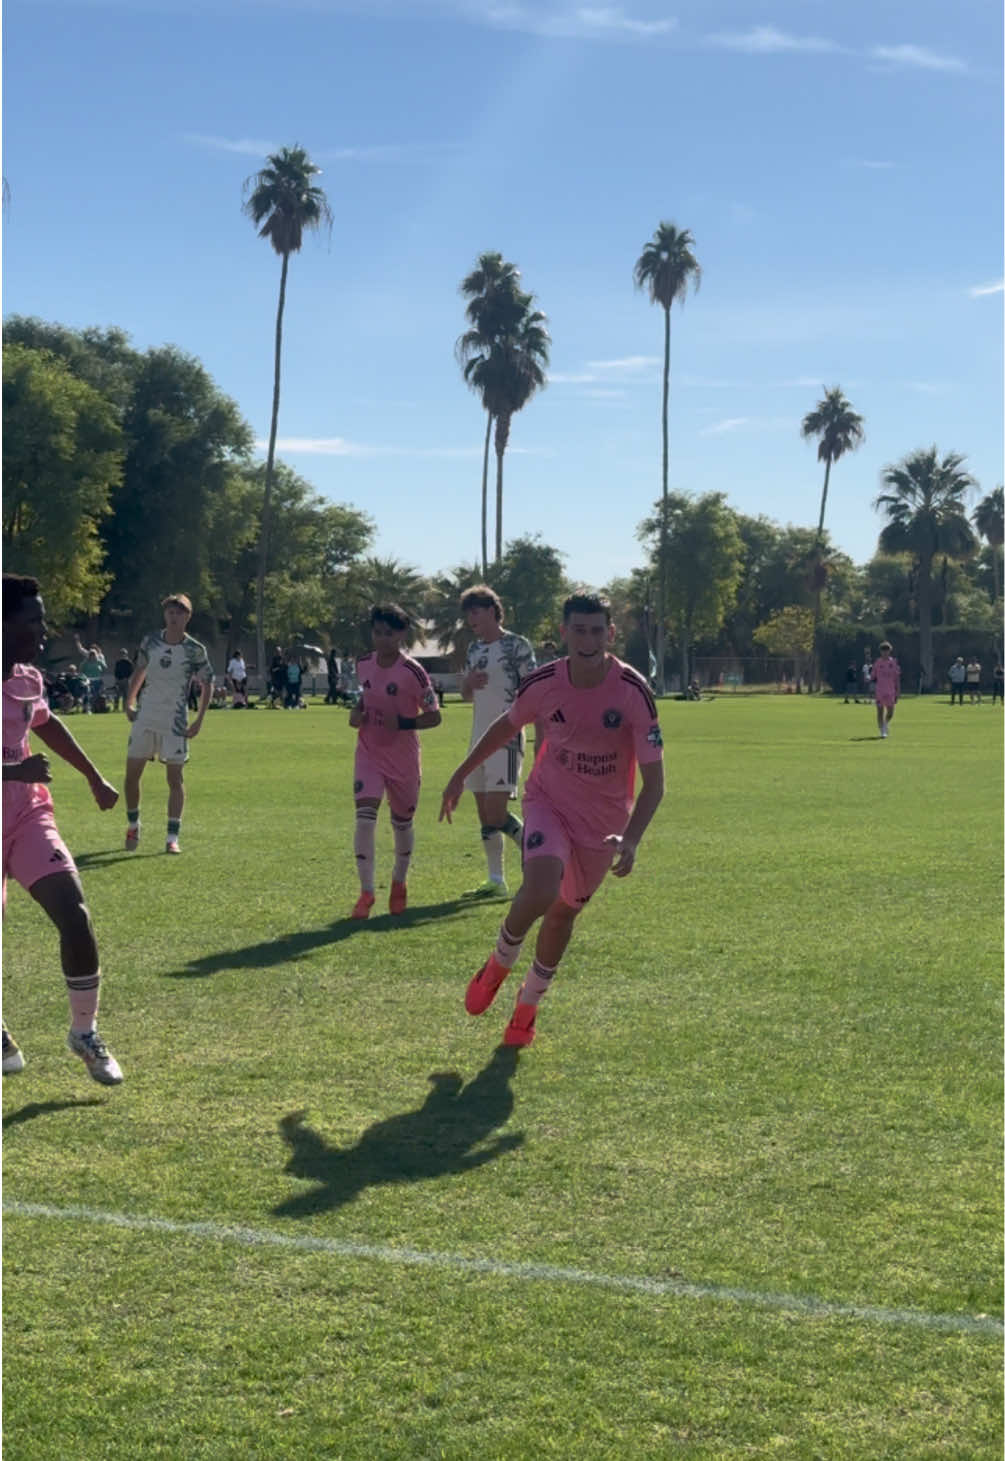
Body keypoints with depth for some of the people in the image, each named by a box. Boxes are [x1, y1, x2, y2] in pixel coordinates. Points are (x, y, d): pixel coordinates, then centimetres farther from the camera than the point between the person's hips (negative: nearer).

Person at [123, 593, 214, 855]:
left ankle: (173, 837, 0)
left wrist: (198, 721, -5)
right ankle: (133, 826, 26)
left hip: (175, 723, -3)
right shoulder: (150, 642, 2)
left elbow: (207, 684, 0)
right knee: (131, 775, 5)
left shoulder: (195, 650, -7)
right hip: (145, 718, 3)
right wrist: (129, 703, 10)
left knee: (175, 778, -5)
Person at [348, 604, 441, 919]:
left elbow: (434, 716, -11)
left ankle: (399, 883, 38)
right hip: (369, 752, 2)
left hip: (403, 757, -2)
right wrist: (357, 712, 0)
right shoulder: (363, 664, -1)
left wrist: (402, 723, -25)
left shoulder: (412, 672, -16)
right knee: (364, 818, -14)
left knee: (402, 823, 12)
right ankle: (366, 892, -6)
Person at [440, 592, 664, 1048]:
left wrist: (631, 840, -34)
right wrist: (461, 775, 14)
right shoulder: (543, 683, -15)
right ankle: (498, 965, 4)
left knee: (564, 912, 11)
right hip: (549, 802, 0)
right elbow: (506, 725, 8)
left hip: (604, 821, 0)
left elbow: (654, 780, -21)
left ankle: (529, 1002, 37)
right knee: (541, 889, -26)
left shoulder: (633, 691, -22)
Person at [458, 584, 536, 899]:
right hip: (479, 738, 7)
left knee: (496, 814, -13)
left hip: (506, 738, -7)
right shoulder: (474, 649, 15)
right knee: (485, 816, 6)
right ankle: (496, 881, 11)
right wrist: (470, 682, -1)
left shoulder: (517, 645, -6)